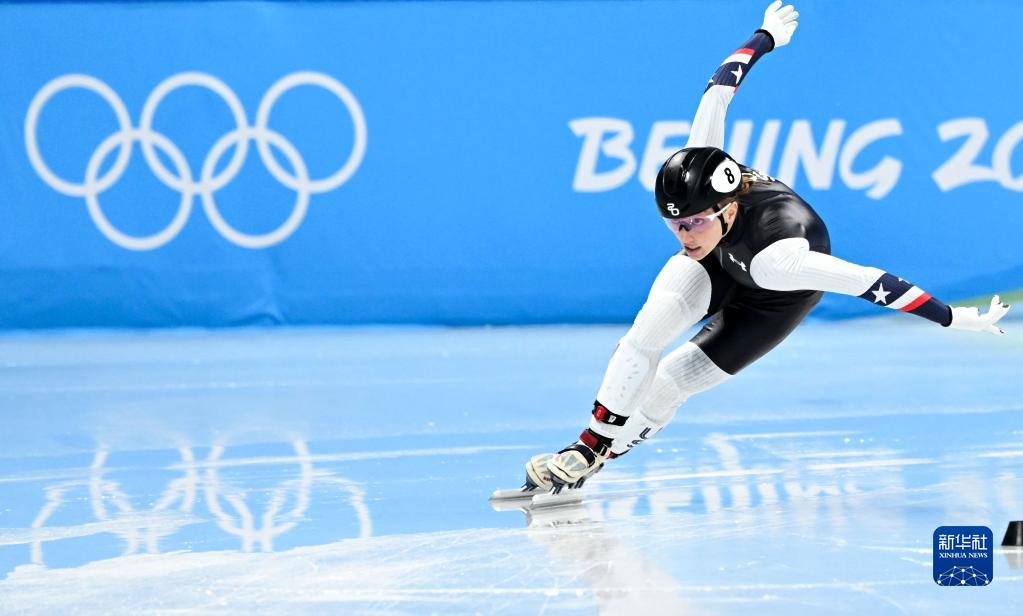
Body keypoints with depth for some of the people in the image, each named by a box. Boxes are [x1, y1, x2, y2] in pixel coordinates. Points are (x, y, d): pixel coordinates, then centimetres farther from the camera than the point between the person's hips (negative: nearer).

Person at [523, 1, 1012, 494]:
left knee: (671, 381, -9)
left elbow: (868, 283, -43)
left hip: (776, 297, -3)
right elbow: (719, 87, -23)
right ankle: (589, 443, -11)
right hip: (719, 265, 3)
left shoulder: (777, 256, -48)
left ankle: (599, 457, 12)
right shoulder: (699, 163, -35)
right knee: (650, 329, -22)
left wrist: (953, 319, -37)